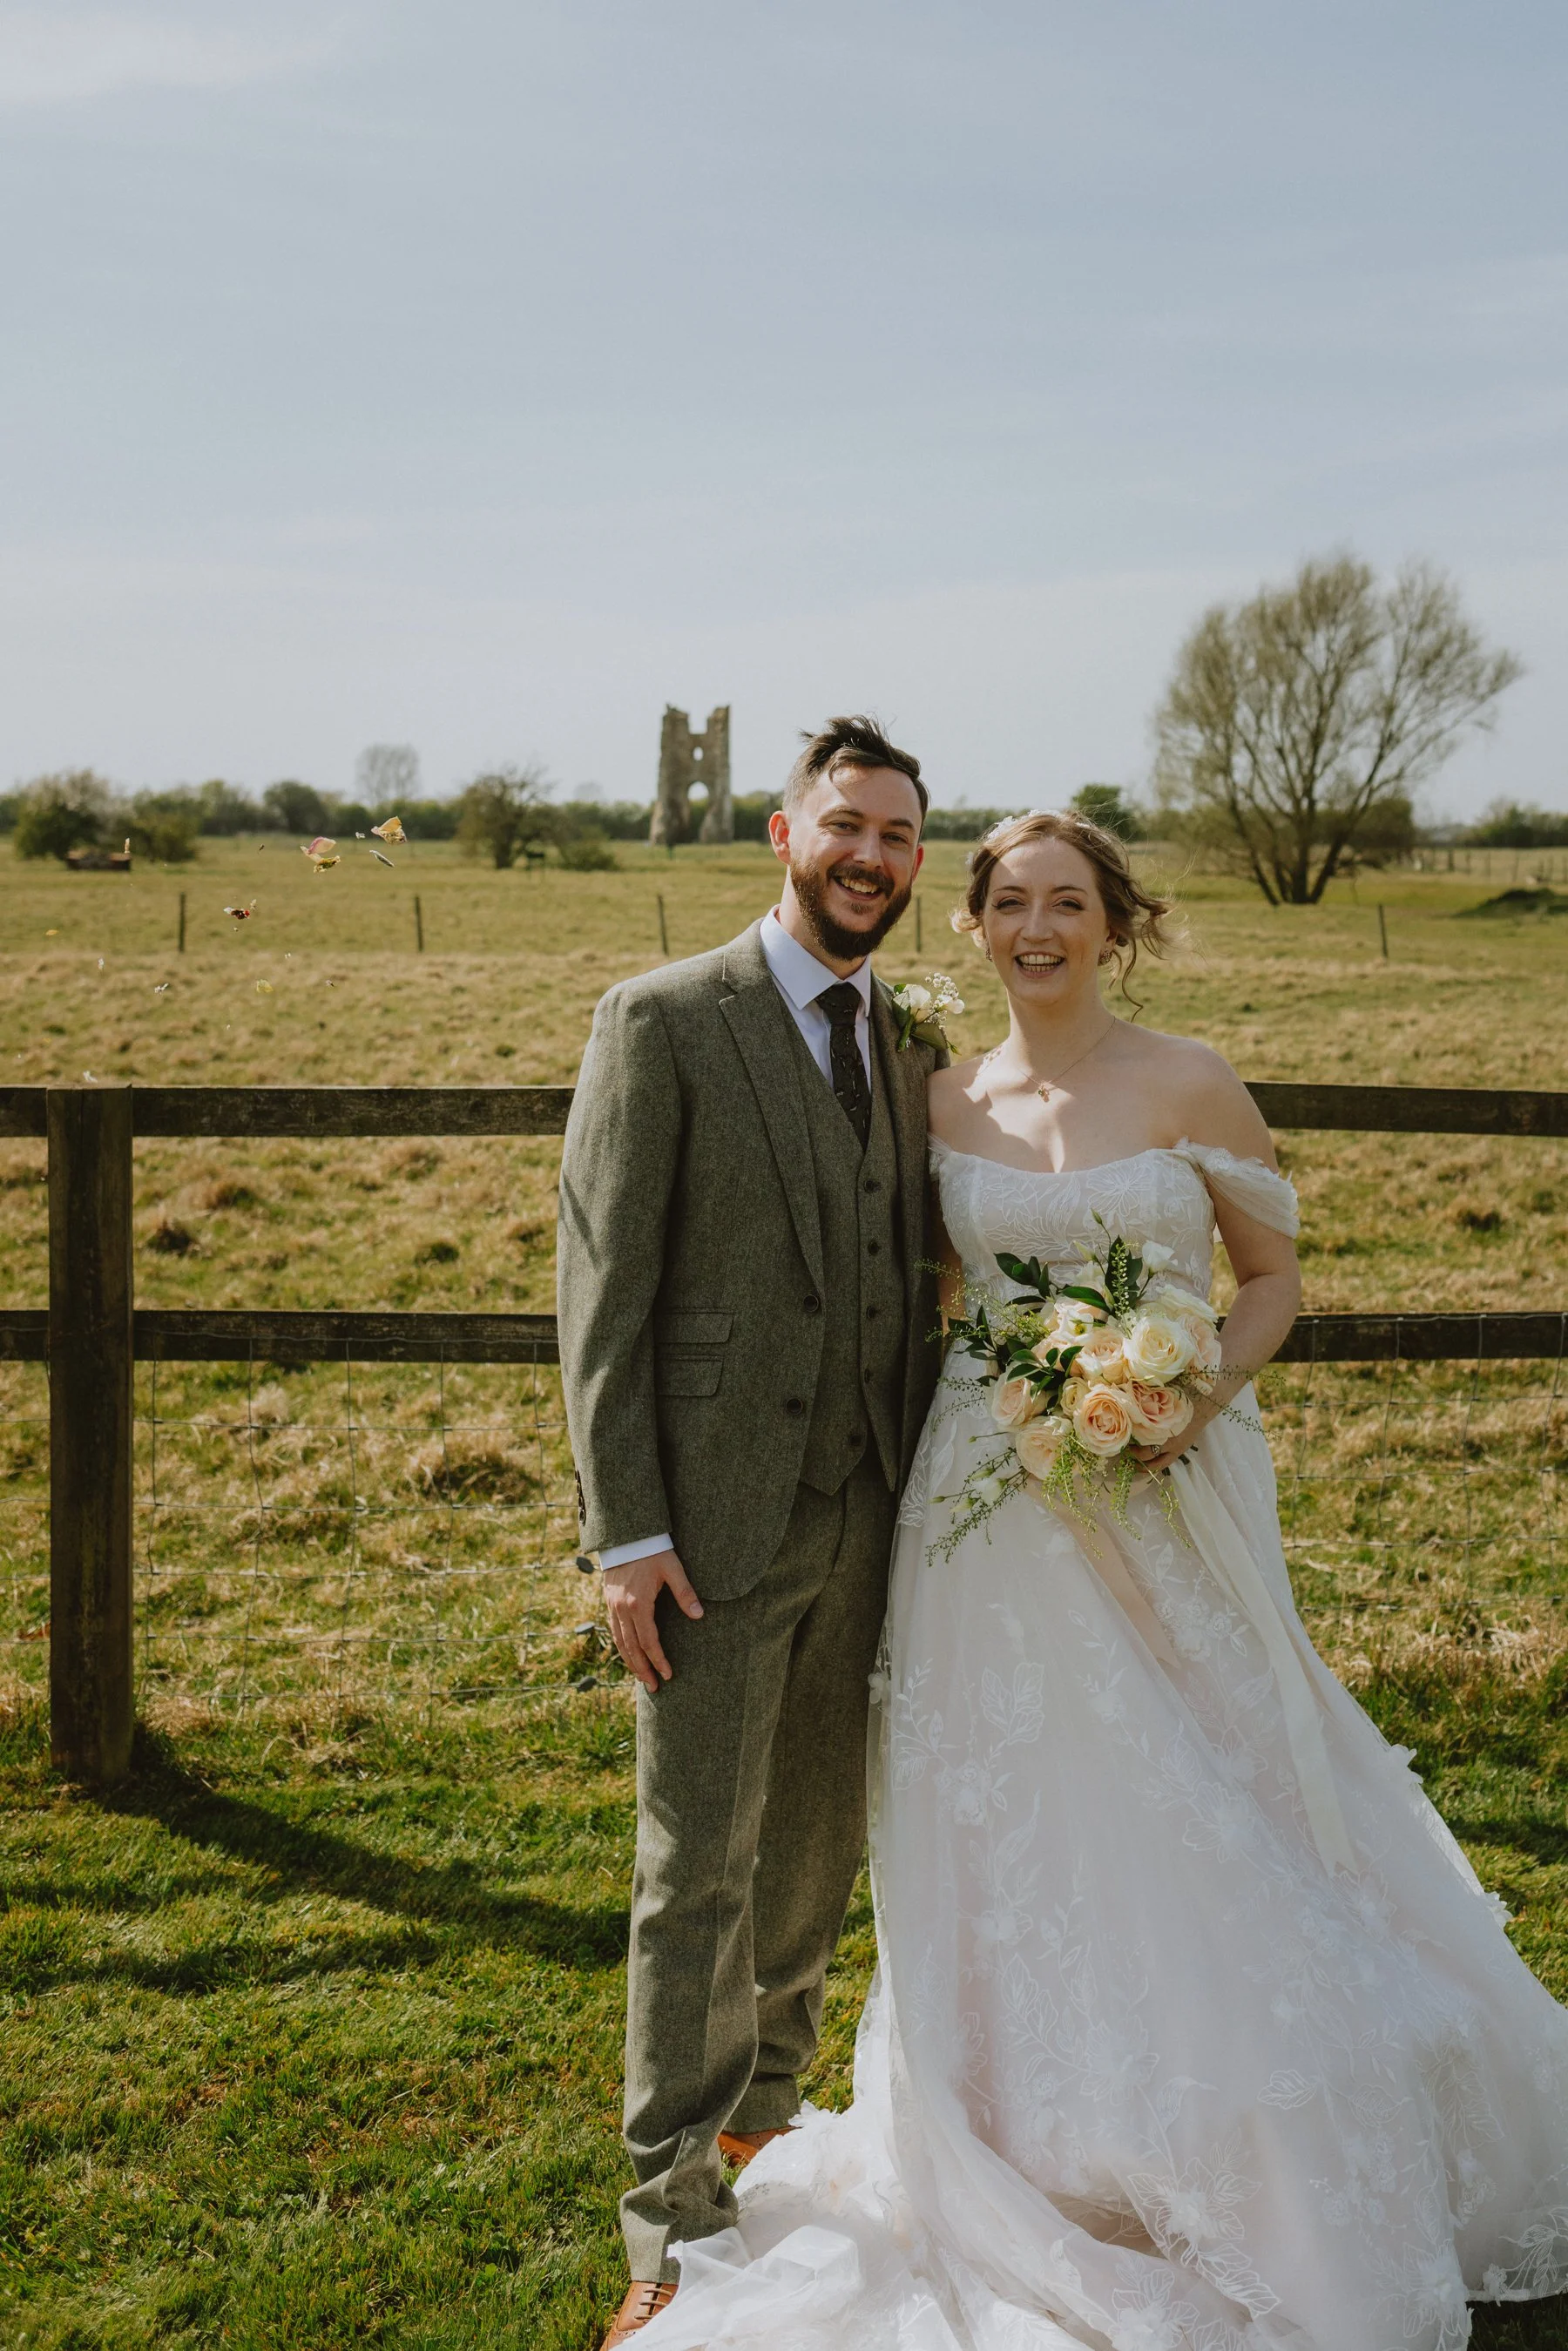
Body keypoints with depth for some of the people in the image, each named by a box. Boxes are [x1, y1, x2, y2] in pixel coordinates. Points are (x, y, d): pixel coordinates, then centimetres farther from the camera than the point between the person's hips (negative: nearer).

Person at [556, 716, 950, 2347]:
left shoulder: (908, 1050, 11)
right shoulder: (662, 1021, -7)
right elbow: (602, 1288, -9)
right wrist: (625, 1533, -14)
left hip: (867, 1522, 6)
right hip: (717, 1522, -5)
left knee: (819, 1845, 16)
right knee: (698, 1870, 1)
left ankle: (759, 2108, 37)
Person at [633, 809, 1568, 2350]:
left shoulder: (1191, 1087, -3)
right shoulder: (944, 1101, 5)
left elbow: (1273, 1277, 2)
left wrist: (1200, 1391, -15)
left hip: (1166, 1495, -2)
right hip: (991, 1506, 3)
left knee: (1191, 1820, 5)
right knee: (1010, 1825, 9)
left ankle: (1255, 2197, 27)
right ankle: (1046, 2163, 28)